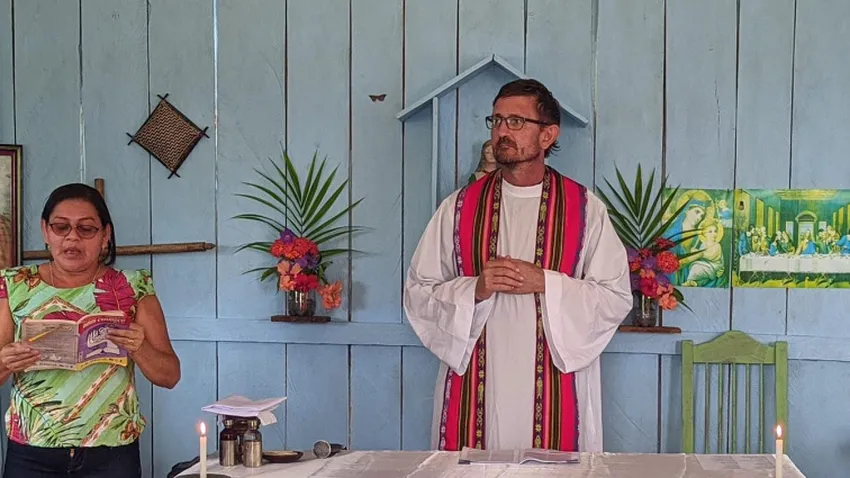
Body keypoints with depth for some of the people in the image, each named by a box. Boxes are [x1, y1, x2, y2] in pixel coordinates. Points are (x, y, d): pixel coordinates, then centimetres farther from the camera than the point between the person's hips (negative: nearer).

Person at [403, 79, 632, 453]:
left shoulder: (585, 209, 3)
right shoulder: (460, 207, 7)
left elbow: (617, 297, -1)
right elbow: (417, 292, 6)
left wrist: (544, 282, -13)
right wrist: (474, 289, -12)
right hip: (475, 391, 1)